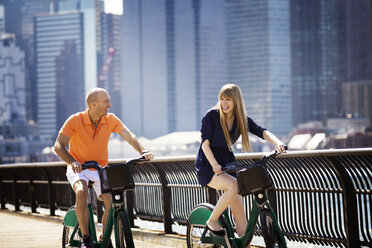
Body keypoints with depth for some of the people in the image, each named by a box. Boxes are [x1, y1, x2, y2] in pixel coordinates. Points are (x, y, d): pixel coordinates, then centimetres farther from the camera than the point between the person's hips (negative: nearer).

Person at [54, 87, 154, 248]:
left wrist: (142, 151, -36)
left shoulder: (111, 120, -6)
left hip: (100, 169, 3)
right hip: (78, 169, -3)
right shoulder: (75, 120, -16)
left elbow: (128, 135, -17)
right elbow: (58, 146, -19)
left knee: (112, 202, -16)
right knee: (81, 192, -33)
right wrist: (73, 162, -37)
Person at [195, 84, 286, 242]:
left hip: (227, 164, 5)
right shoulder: (212, 116, -11)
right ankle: (212, 221, -15)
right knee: (233, 186, -31)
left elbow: (262, 132, -11)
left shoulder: (241, 119, 1)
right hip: (207, 166, -5)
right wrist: (214, 164, -30)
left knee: (238, 209, -2)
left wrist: (277, 143, -31)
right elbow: (205, 143, -15)